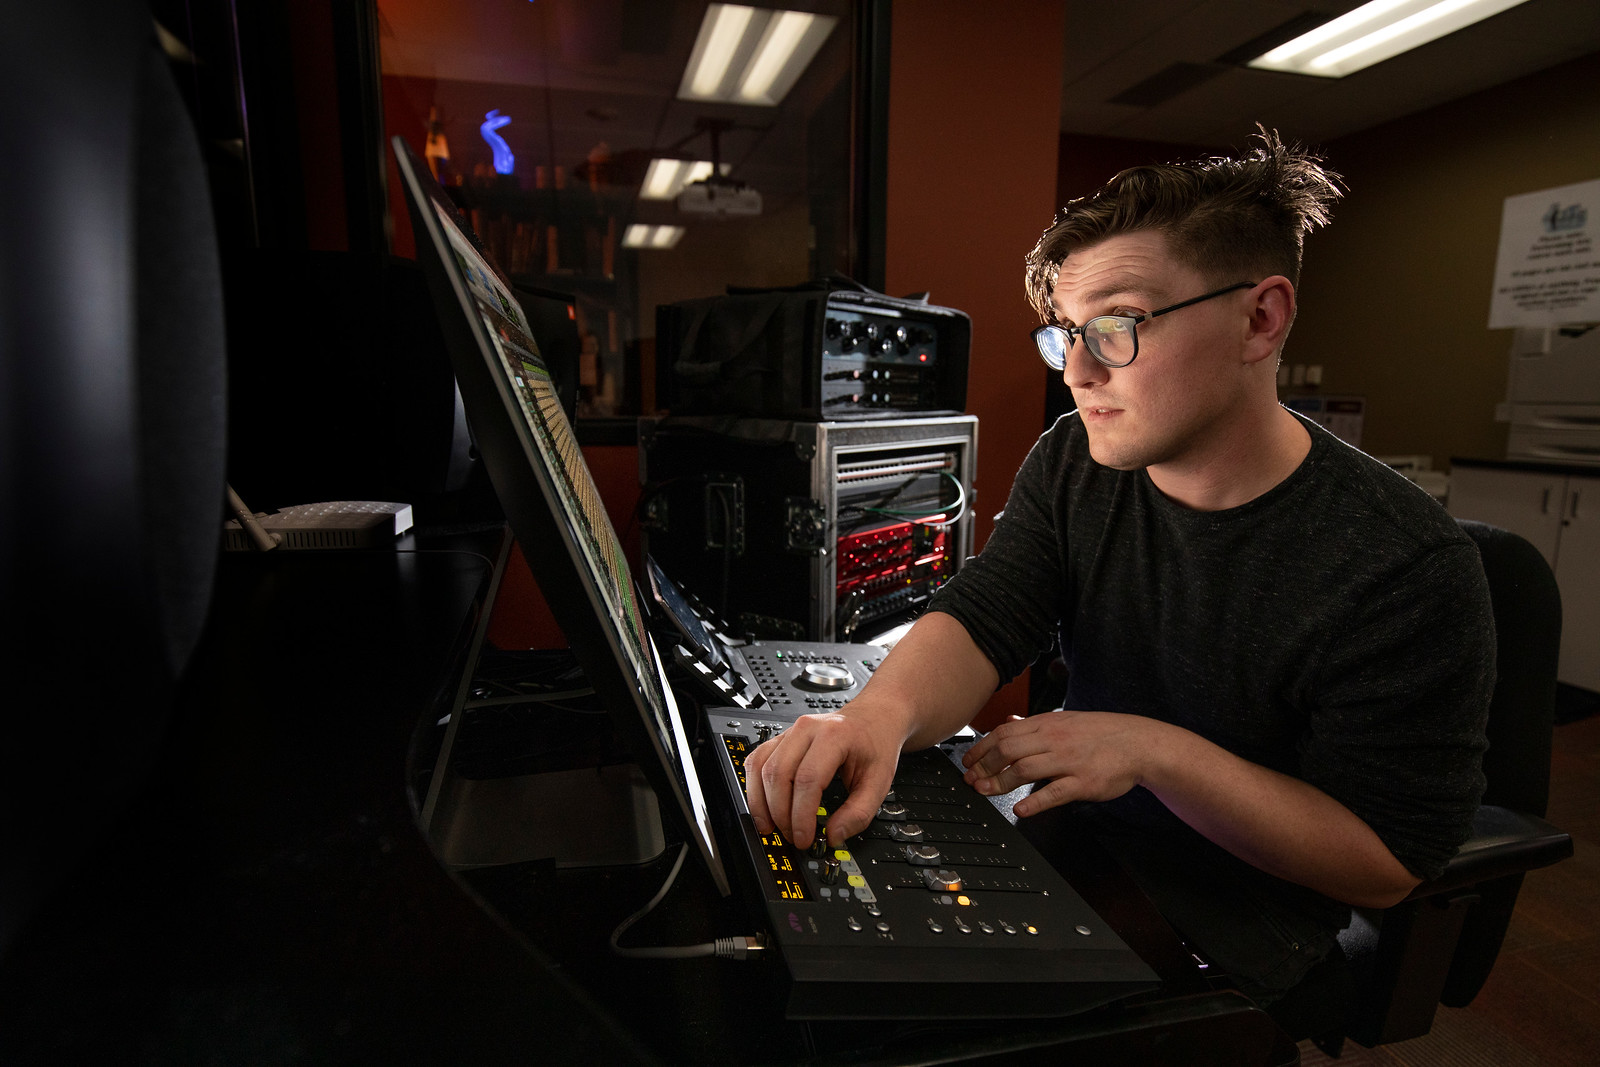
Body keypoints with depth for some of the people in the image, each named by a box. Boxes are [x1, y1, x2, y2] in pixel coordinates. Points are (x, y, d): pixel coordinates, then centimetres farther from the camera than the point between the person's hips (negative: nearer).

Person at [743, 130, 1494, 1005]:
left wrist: (1155, 752, -29)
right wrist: (881, 714, -36)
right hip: (1069, 836, 5)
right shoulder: (1072, 464, -5)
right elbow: (980, 619, -15)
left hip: (1231, 929, -4)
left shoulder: (1406, 570, -21)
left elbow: (1390, 860, -16)